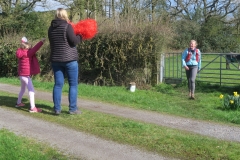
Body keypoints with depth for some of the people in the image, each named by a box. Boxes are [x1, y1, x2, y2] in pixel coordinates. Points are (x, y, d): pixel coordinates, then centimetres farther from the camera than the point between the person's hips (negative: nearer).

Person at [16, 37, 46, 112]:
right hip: (25, 74, -10)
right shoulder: (26, 53, -19)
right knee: (31, 89, -13)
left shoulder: (21, 52, 5)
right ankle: (32, 108, -18)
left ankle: (18, 103, 40)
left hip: (22, 74, 10)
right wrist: (41, 42, -23)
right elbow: (34, 49, -23)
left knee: (23, 89, 26)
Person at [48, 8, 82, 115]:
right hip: (69, 59, -5)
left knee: (58, 84, 8)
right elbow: (74, 41, -14)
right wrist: (80, 36, 6)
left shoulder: (51, 28, 9)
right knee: (73, 84, 4)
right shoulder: (67, 26, -10)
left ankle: (57, 108, 7)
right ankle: (73, 109, 5)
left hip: (56, 59, 6)